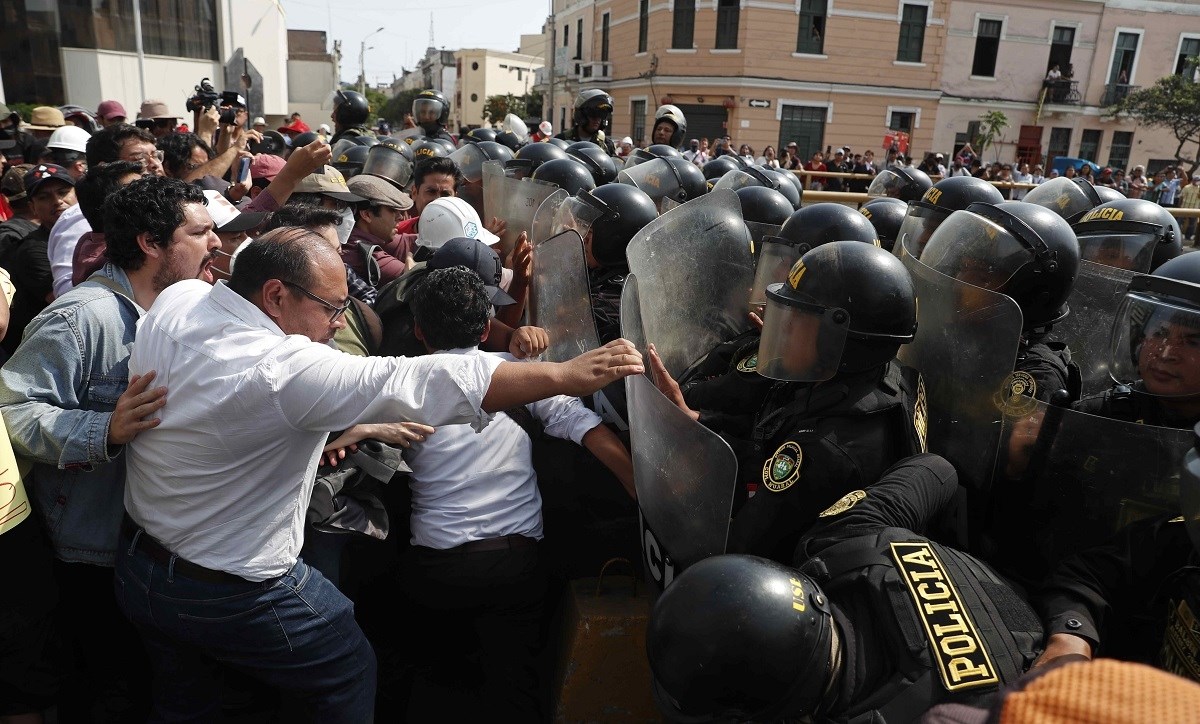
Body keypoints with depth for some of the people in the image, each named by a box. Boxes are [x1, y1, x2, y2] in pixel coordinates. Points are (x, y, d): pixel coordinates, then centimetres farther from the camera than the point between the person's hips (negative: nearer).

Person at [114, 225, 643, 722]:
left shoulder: (175, 299, -11)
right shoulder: (285, 370, -34)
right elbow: (428, 384, -37)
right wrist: (571, 374, -35)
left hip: (138, 570, 8)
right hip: (232, 597, -8)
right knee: (351, 674, 17)